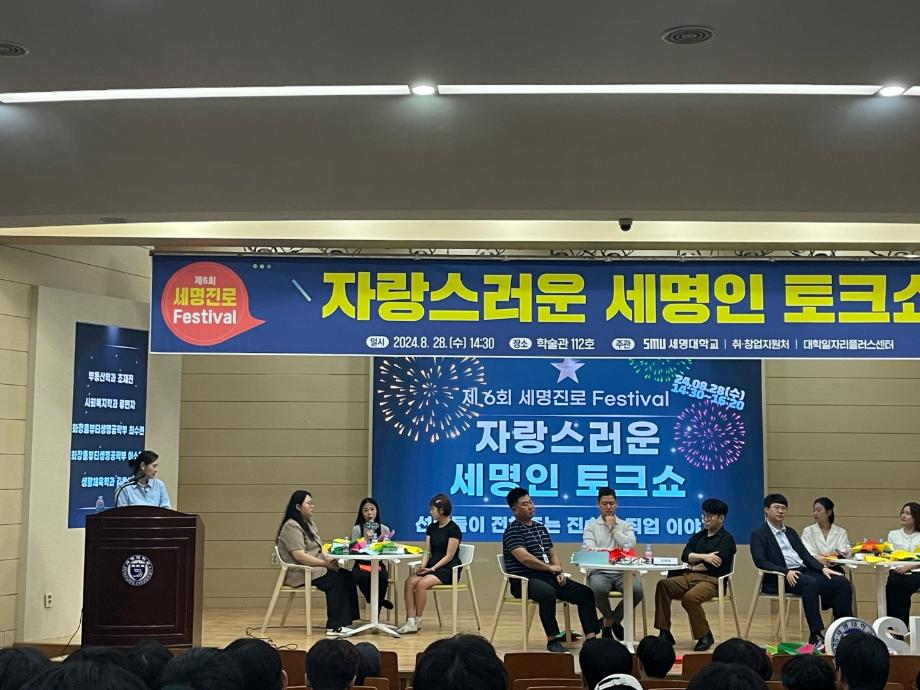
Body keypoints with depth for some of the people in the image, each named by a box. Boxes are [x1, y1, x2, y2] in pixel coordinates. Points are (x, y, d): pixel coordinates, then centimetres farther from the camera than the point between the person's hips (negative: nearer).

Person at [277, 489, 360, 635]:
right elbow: (299, 556, -22)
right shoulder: (291, 527, -13)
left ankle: (346, 621, -14)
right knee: (336, 580, -25)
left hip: (314, 568, 9)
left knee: (347, 575, -10)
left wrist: (329, 558, -5)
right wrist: (325, 564, -20)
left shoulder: (309, 523, 18)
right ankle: (334, 627, -23)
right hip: (300, 574, -9)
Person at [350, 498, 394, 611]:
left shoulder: (384, 529, 7)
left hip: (378, 564, 1)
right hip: (361, 564, -1)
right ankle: (378, 601, -7)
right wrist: (365, 539, -19)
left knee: (382, 578, -34)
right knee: (361, 577, -36)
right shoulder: (357, 529, 1)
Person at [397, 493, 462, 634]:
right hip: (431, 567, 7)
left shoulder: (453, 529, -9)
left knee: (421, 584, -31)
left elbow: (449, 556, -12)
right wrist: (422, 566, -9)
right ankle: (410, 622, -27)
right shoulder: (431, 528, 14)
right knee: (409, 581, -22)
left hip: (448, 570, -7)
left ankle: (418, 621, -16)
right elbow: (427, 552, 10)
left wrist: (432, 569, -18)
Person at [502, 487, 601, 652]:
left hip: (547, 577, 8)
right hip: (524, 580, -8)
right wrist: (550, 568, -9)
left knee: (586, 593, -6)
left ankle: (590, 636, -12)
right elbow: (524, 558, -19)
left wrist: (560, 572, 2)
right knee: (548, 593, -40)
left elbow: (552, 553, 23)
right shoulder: (512, 531, -6)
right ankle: (552, 639, -30)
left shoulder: (540, 528, 20)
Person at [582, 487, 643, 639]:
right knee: (599, 589, -37)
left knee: (637, 590, -31)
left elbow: (630, 546, -3)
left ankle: (610, 620, -1)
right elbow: (588, 550, -4)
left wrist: (613, 528, 1)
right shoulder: (590, 525, 12)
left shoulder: (626, 526, 16)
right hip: (600, 572, -2)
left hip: (622, 571, 2)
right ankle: (613, 621, -1)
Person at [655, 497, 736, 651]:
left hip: (712, 580, -7)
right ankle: (665, 634, -19)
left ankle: (705, 636, -14)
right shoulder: (698, 536, 23)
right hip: (690, 577, 7)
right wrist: (703, 556, -11)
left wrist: (694, 566, -1)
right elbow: (685, 555, 7)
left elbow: (716, 563, -12)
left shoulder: (726, 539, 3)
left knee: (690, 598, -36)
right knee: (663, 585, -20)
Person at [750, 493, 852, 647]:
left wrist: (823, 568, -1)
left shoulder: (790, 532, 25)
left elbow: (805, 554, 18)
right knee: (810, 583, -38)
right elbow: (760, 562, -9)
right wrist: (786, 572, -23)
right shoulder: (758, 535, 4)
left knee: (841, 582, -15)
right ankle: (816, 635, -38)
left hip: (805, 571, 7)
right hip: (781, 579, -7)